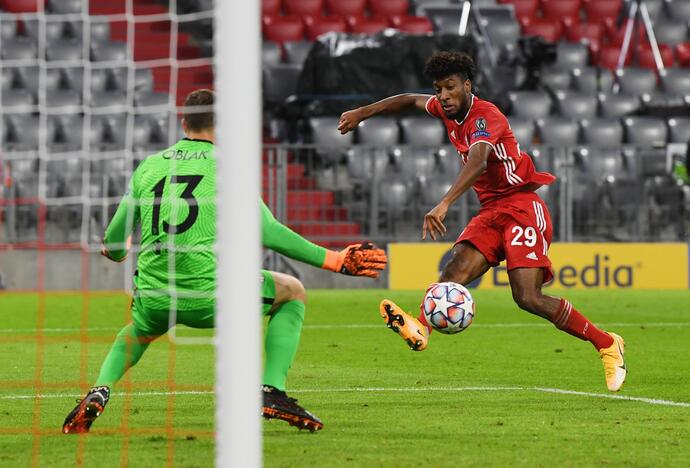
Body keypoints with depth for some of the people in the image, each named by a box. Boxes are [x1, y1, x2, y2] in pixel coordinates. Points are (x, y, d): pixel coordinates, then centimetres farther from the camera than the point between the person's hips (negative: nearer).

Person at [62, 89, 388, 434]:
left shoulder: (148, 167, 12)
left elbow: (114, 243, 15)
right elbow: (267, 232, -5)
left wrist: (116, 252, 41)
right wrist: (334, 261, 2)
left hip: (153, 299, 4)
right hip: (208, 295, -4)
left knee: (139, 329, 39)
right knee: (292, 292, 20)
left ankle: (99, 391, 10)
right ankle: (272, 391, 3)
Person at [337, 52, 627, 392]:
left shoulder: (485, 116, -18)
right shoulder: (448, 110, 9)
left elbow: (477, 162, -37)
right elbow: (410, 101, 30)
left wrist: (444, 204, -50)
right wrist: (362, 113, 24)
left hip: (522, 206, -8)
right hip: (491, 211, 8)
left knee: (528, 298, -19)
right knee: (456, 269, -19)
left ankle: (607, 345, -5)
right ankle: (421, 328, -44)